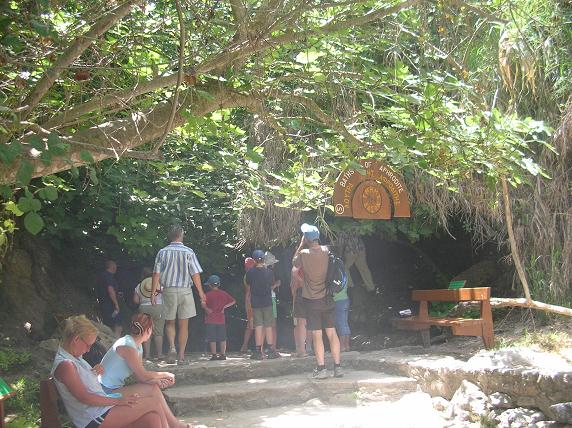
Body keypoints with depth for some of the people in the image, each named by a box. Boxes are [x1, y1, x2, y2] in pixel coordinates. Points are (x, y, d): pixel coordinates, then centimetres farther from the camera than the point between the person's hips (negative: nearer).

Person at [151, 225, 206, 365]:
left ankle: (172, 348, -6)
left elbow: (156, 274, -2)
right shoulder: (188, 252, -5)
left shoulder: (162, 252, 0)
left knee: (169, 323, 15)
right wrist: (200, 292, 5)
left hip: (168, 290, 1)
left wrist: (153, 293, 4)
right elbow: (195, 274, -4)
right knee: (183, 325, 6)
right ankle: (181, 356, 7)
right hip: (185, 290, -1)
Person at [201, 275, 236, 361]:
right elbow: (233, 301, 5)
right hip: (221, 319, 4)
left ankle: (214, 355, -1)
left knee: (212, 339, 0)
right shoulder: (223, 293, 5)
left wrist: (207, 309, -6)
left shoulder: (208, 294, -7)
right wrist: (224, 307, 3)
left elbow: (203, 305, -20)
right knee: (222, 338, 10)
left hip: (210, 320, -4)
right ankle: (223, 354, 11)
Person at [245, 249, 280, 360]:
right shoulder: (269, 272, -6)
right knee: (268, 326, 4)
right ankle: (271, 351, 5)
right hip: (267, 302, 0)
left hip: (255, 303, 0)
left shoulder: (250, 273, -6)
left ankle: (259, 351, 0)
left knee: (258, 326, 2)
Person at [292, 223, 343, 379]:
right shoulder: (326, 251, -1)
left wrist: (301, 245, 6)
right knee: (332, 333, 8)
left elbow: (294, 262, 7)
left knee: (317, 335, -1)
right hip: (327, 300, 4)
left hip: (312, 301, -4)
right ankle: (337, 367, 10)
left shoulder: (304, 254, -13)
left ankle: (321, 368, 0)